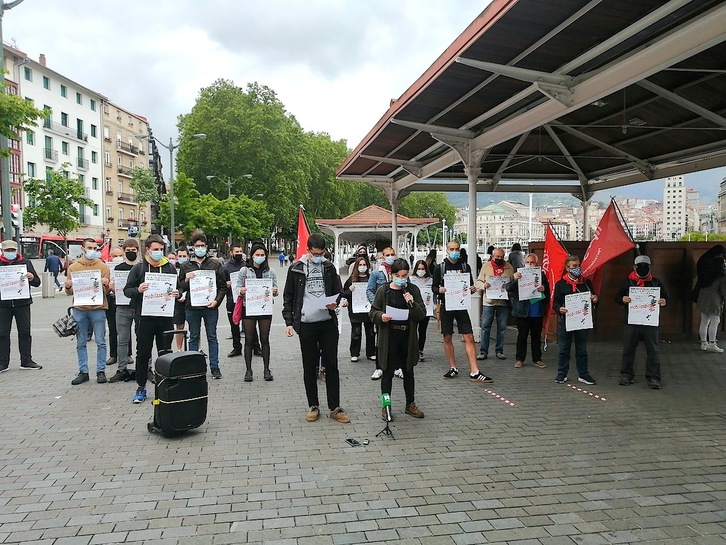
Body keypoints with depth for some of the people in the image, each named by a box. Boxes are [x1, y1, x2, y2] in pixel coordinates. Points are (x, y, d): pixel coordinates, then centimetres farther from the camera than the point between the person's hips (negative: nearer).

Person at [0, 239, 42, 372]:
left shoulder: (26, 262, 8)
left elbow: (37, 282, 9)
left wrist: (32, 278, -13)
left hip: (22, 303, 1)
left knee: (25, 332, 6)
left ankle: (26, 361, 14)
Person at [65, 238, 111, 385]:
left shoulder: (103, 267, 3)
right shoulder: (73, 267, 7)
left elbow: (108, 290, 1)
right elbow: (69, 292, 10)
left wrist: (105, 284, -20)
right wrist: (68, 287, -12)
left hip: (98, 309, -2)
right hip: (79, 309, 2)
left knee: (100, 342, 2)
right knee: (81, 343, 8)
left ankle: (101, 371, 10)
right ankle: (83, 372, 16)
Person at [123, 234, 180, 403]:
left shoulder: (170, 267, 7)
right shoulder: (138, 268, 2)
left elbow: (178, 287, 14)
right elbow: (127, 290, 1)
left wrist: (176, 293, -9)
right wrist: (138, 290, -20)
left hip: (165, 317, 2)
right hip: (145, 317, -1)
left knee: (165, 352, 8)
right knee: (143, 354, 6)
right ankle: (141, 387, 18)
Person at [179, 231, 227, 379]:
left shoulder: (215, 264, 4)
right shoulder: (186, 266, 7)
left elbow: (223, 286, 3)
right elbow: (180, 287, 9)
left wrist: (217, 301, -11)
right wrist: (186, 280, -11)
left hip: (210, 307, -1)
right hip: (192, 307, 1)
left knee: (212, 337, 5)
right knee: (194, 338, 9)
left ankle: (214, 367, 12)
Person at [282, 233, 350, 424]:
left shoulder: (329, 268, 7)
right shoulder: (296, 269, 1)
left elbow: (338, 292, 14)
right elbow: (288, 298, 4)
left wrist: (335, 303, -8)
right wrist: (289, 322, -4)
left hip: (328, 323, 1)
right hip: (306, 324, -1)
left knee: (331, 366, 4)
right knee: (309, 367, 7)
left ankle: (335, 408, 12)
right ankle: (313, 406, 19)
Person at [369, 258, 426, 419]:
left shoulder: (413, 290, 2)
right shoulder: (383, 290, -3)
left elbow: (422, 315, 0)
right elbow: (373, 312, 2)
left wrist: (412, 304, -18)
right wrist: (381, 316, -19)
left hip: (408, 337, 3)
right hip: (388, 337, -2)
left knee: (408, 371, 16)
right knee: (387, 372, 5)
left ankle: (410, 404, 30)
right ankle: (386, 406, 17)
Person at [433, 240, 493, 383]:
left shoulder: (465, 266, 6)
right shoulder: (440, 268, 2)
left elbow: (470, 284, 14)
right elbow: (433, 287, 5)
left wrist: (472, 289, -9)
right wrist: (439, 290, -17)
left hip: (461, 305, 0)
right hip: (446, 306, 0)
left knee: (469, 337, -7)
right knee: (447, 338, 6)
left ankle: (474, 372, -6)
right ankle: (453, 368, 21)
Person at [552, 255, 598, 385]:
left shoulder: (586, 283, 9)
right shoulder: (560, 284, 1)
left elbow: (594, 298, 14)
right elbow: (555, 302, 0)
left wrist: (595, 300, -10)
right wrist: (559, 309, -21)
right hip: (565, 320, -2)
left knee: (582, 349, 9)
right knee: (564, 349, 6)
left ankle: (583, 374, 19)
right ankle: (562, 374, 16)